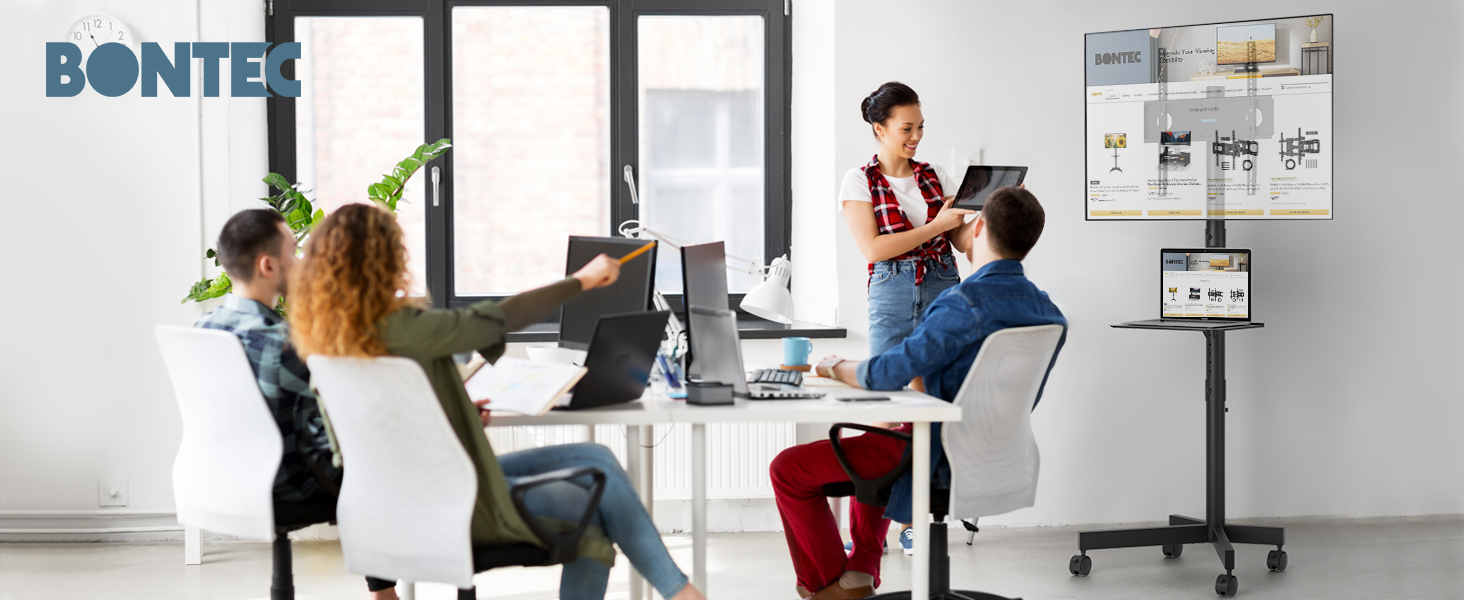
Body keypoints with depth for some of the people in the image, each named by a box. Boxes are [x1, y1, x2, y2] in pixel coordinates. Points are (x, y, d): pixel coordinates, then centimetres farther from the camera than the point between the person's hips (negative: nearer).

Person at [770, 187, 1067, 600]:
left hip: (939, 459, -9)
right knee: (875, 441, 37)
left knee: (789, 469, 1)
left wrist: (836, 367, -5)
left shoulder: (968, 303, -27)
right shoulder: (1046, 311, 0)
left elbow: (887, 374, -26)